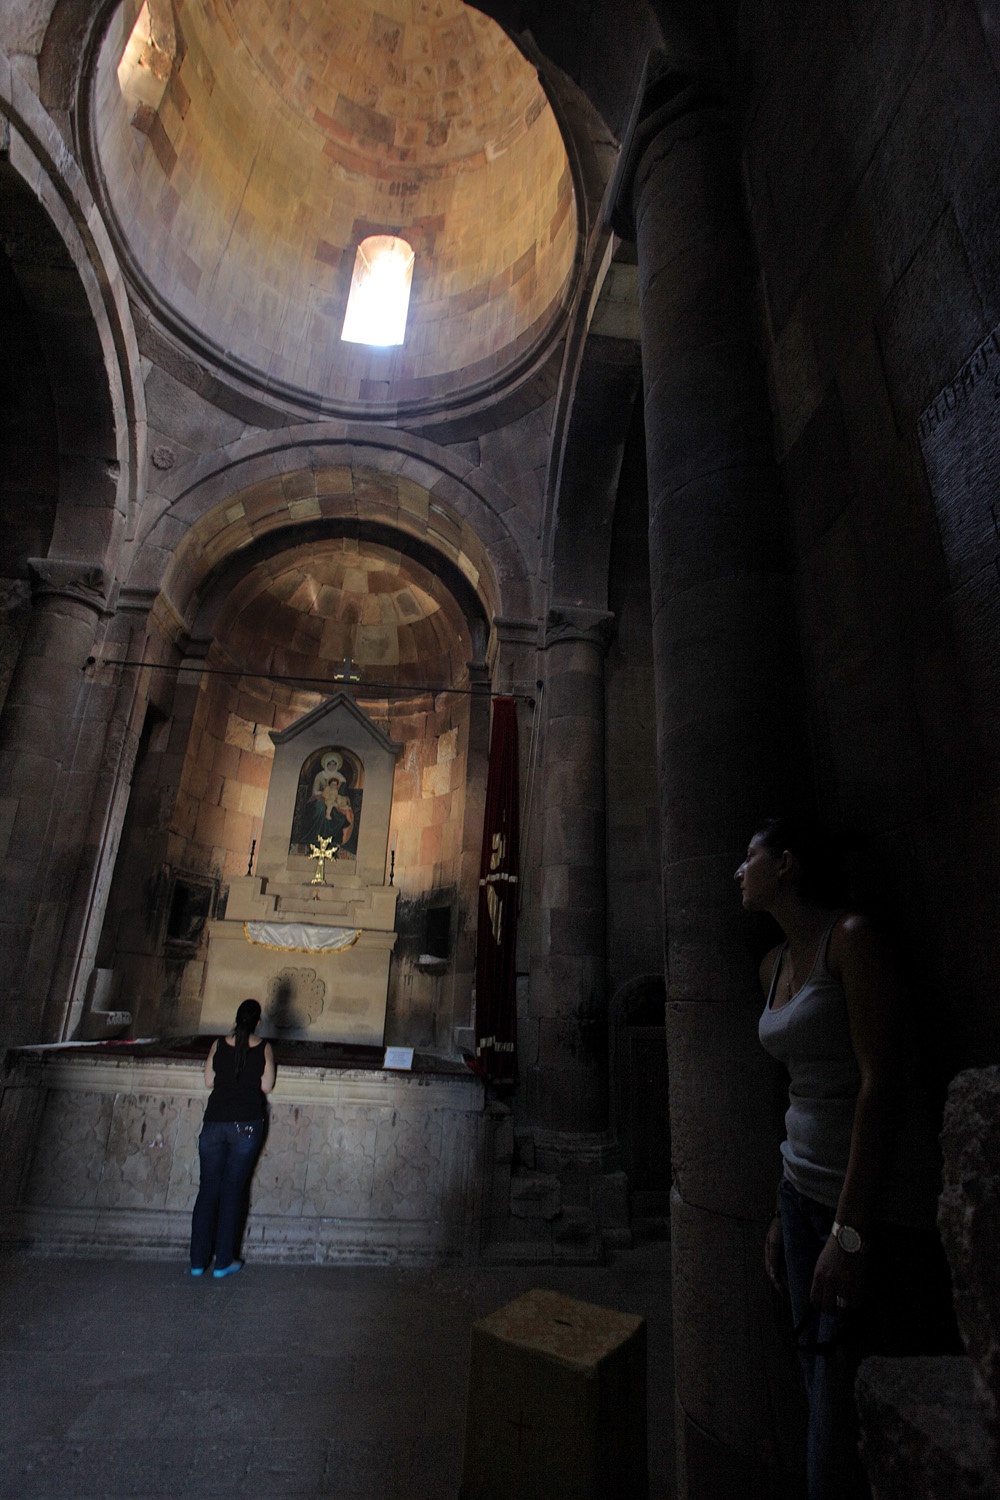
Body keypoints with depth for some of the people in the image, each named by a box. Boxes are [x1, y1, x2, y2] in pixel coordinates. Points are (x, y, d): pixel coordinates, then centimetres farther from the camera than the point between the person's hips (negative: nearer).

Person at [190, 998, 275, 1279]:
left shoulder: (219, 1045, 1)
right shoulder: (263, 1048, -5)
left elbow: (209, 1081, 6)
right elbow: (266, 1087, -3)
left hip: (214, 1122, 2)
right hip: (246, 1124, -2)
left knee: (208, 1190, 11)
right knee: (232, 1192, 6)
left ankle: (198, 1261, 17)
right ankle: (224, 1261, 13)